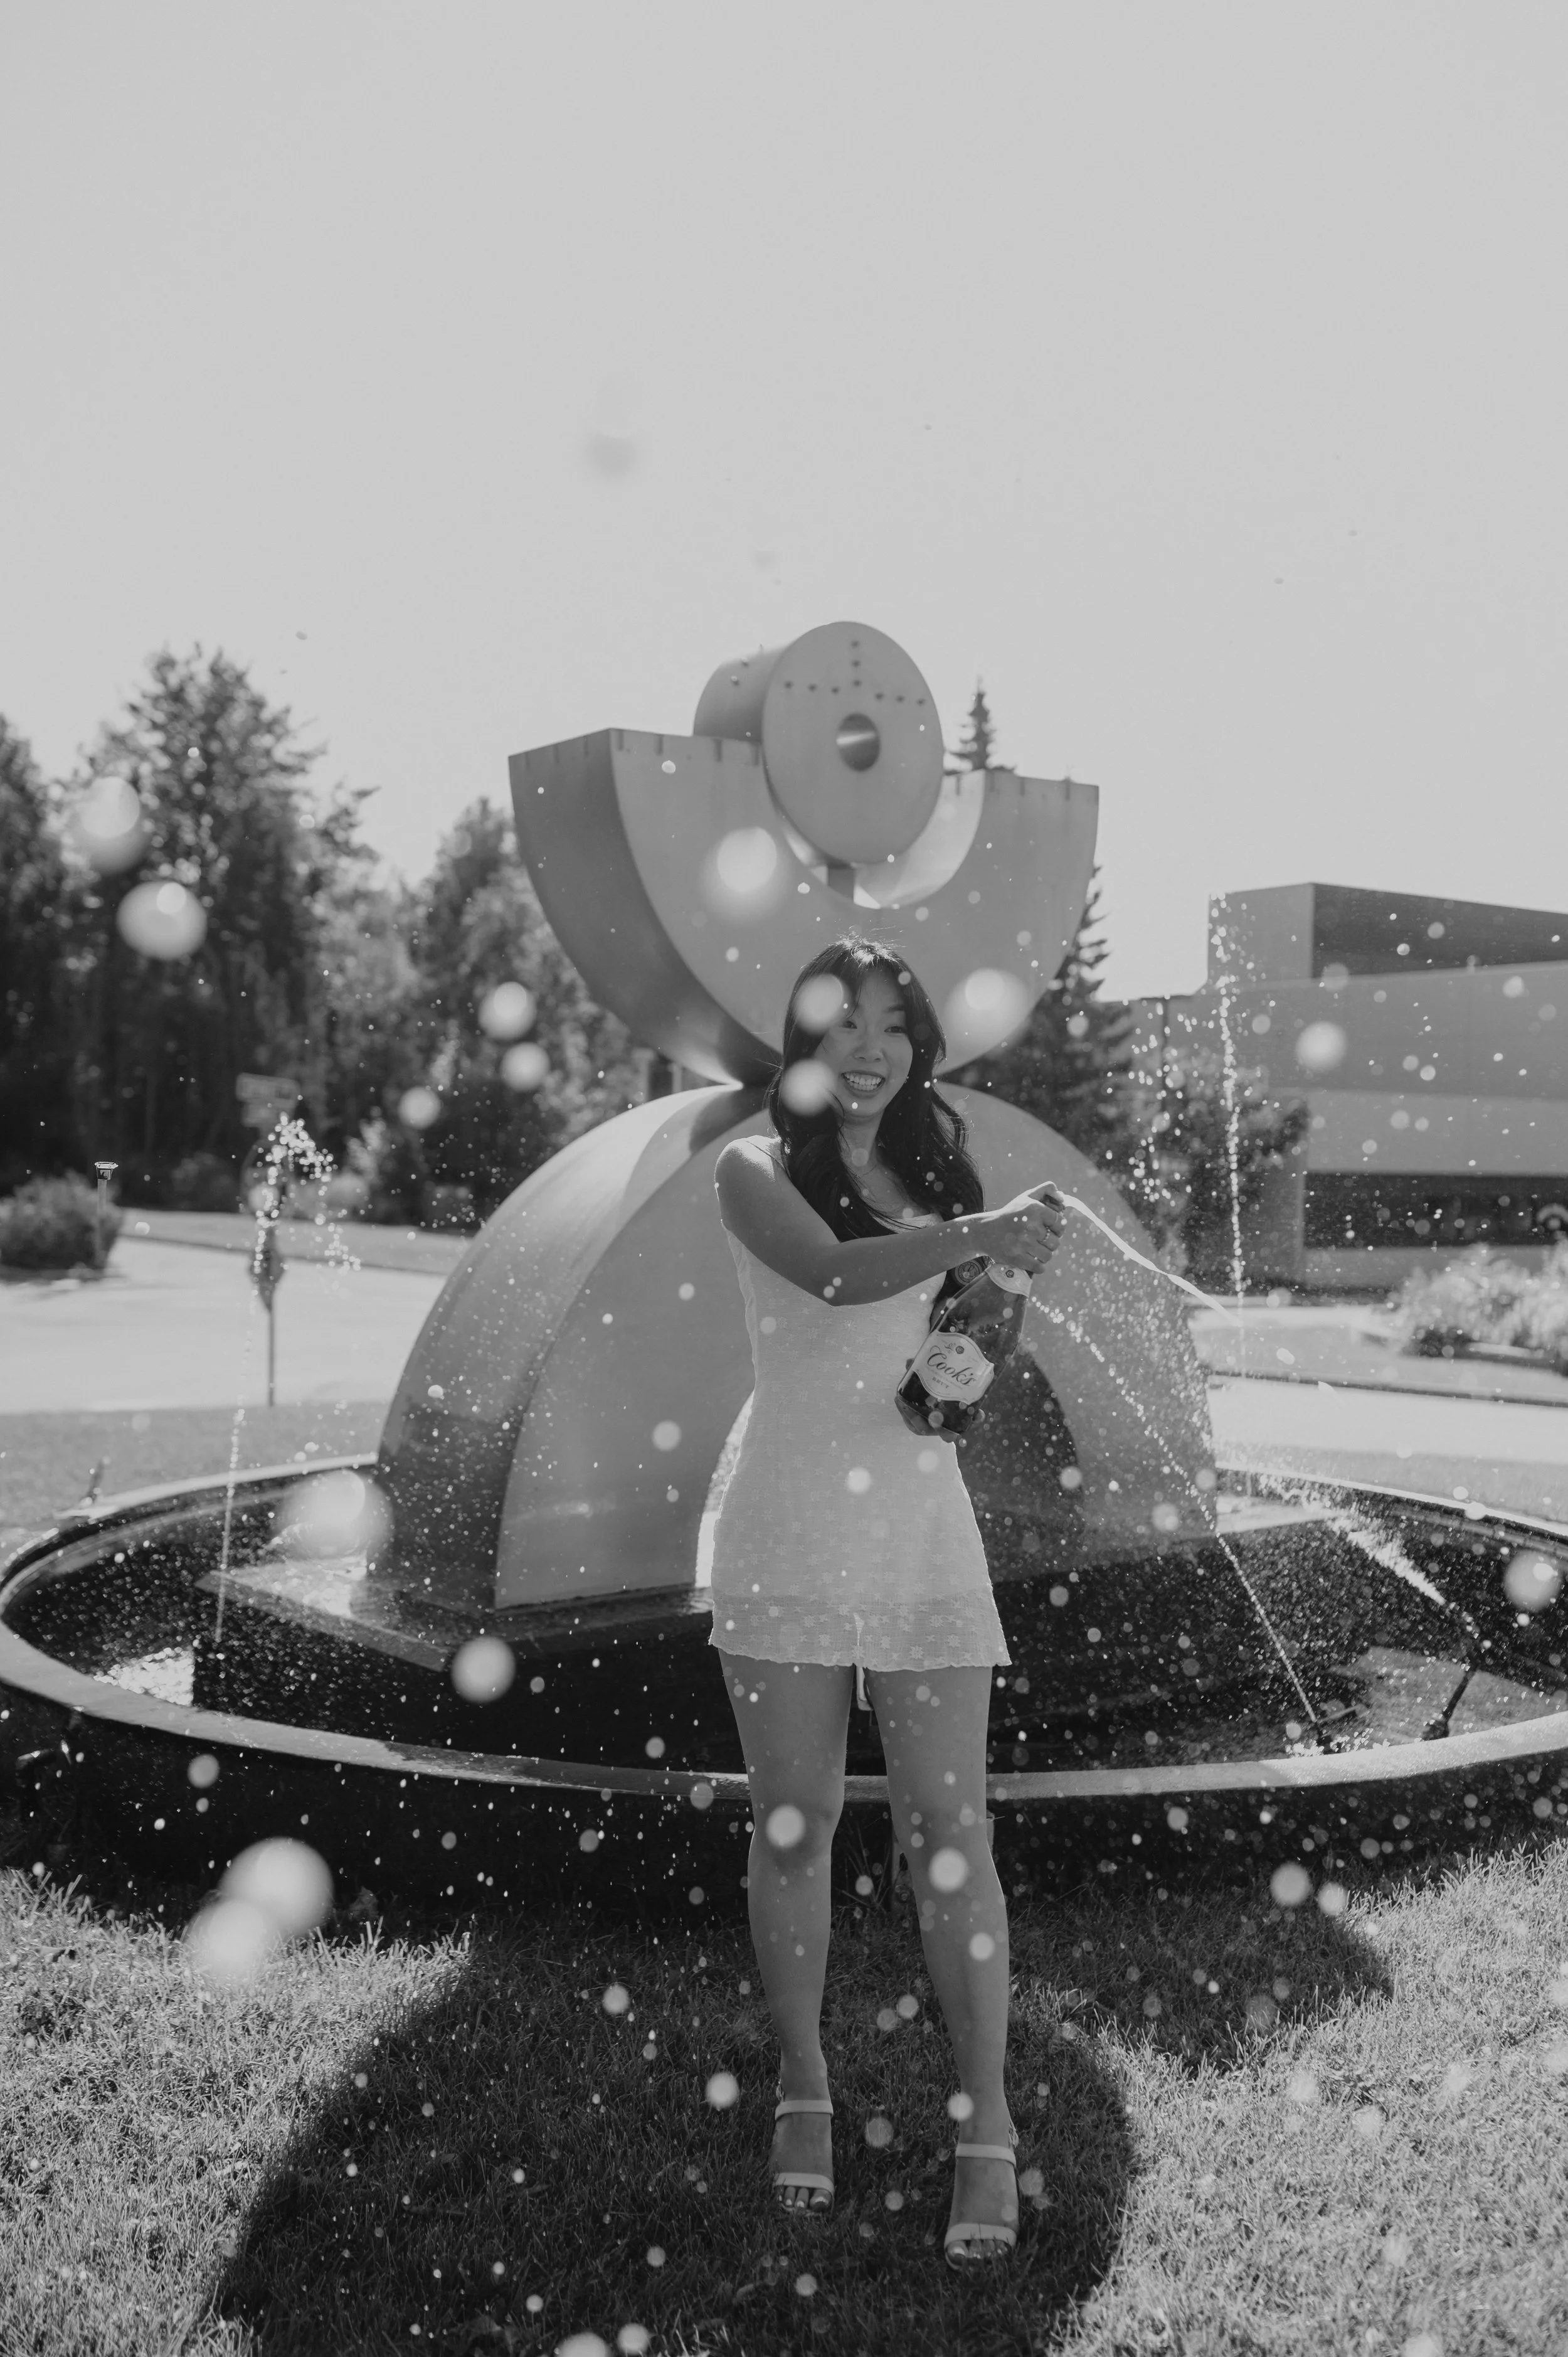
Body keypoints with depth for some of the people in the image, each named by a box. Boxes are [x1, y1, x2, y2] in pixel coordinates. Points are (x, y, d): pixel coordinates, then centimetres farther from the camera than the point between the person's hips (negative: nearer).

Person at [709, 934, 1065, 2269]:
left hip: (924, 1532, 3)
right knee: (795, 1828, 7)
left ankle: (987, 2135, 7)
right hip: (790, 1531, -2)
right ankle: (805, 2090, 24)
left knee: (951, 1834, -1)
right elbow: (835, 1273, -20)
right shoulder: (757, 1171, 0)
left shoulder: (935, 1170, 12)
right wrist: (974, 1235, -35)